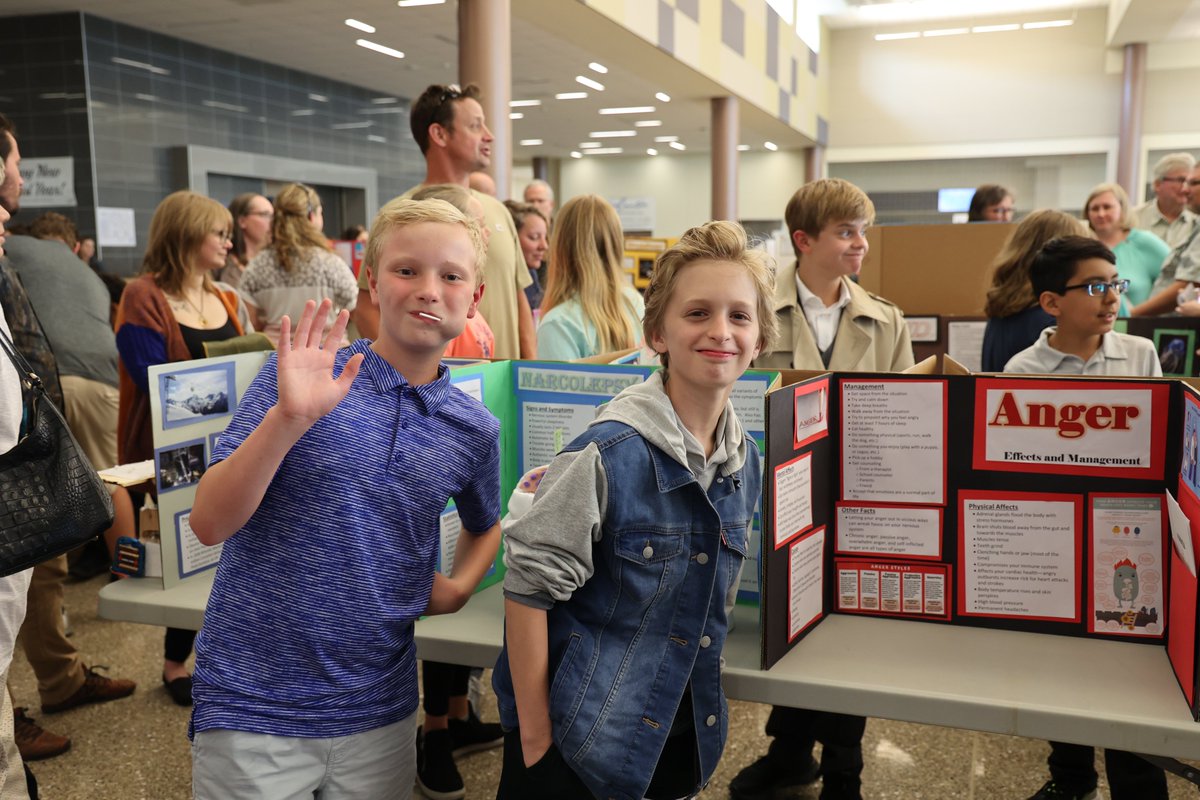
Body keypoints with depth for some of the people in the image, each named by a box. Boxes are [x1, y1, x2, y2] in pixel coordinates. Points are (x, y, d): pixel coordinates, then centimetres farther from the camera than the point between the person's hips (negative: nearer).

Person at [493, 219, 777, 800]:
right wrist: (534, 738, -15)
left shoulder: (746, 461, -1)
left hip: (684, 731, 6)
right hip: (577, 739, -6)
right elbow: (528, 586, -18)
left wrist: (700, 700, 7)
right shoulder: (610, 453, -22)